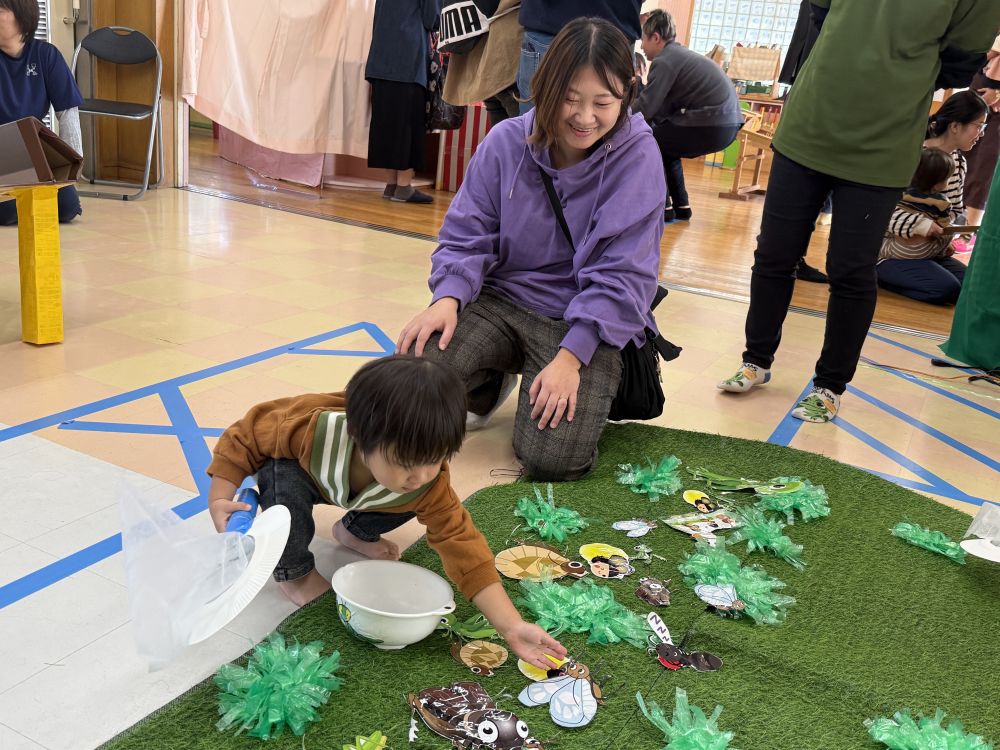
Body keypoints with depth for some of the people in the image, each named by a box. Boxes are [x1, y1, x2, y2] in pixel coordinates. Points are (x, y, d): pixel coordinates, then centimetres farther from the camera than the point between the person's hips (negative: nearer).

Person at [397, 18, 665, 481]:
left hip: (586, 322, -2)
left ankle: (591, 391, 15)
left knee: (551, 459, -21)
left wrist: (570, 357, -23)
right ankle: (491, 385, 13)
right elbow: (467, 236, 1)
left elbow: (621, 277, -13)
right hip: (502, 297, 3)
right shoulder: (506, 141, -5)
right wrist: (448, 299, -20)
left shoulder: (637, 155, -12)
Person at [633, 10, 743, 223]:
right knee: (664, 146, 25)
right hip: (727, 122, 9)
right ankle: (680, 206, 27)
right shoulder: (679, 54, 20)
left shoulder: (664, 61, -8)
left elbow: (645, 108, -13)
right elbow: (660, 106, 20)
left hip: (713, 125, -9)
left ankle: (663, 208, 6)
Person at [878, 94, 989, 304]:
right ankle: (880, 274, -5)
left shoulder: (958, 161, 8)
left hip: (932, 252, 9)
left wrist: (953, 226, -7)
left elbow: (958, 210, 17)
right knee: (948, 289, -26)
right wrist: (918, 223, -28)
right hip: (893, 253, -8)